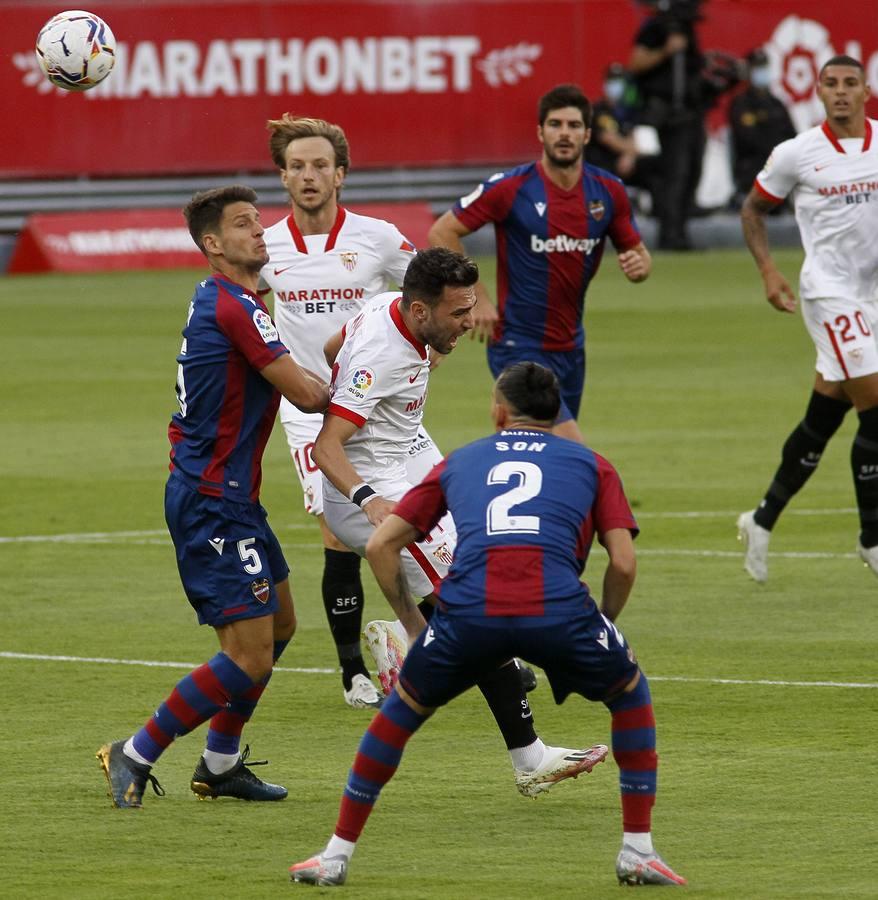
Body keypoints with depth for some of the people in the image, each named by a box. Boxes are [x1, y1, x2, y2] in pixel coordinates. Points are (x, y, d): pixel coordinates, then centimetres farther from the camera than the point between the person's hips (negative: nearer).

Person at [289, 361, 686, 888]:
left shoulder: (460, 462, 30)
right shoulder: (589, 464, 26)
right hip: (558, 608, -1)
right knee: (631, 696, 27)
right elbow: (624, 564, 14)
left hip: (468, 610, 1)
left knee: (403, 709, 27)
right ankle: (638, 853, 23)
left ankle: (337, 853, 25)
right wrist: (602, 629, 29)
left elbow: (381, 546, 24)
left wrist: (412, 621, 31)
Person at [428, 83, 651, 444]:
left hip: (571, 346, 6)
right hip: (520, 346, -6)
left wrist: (638, 265, -11)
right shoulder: (511, 188, -13)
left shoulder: (608, 191, 1)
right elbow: (442, 232, -6)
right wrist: (477, 296, -10)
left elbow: (636, 251, 13)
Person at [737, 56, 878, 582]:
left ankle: (764, 519, 24)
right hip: (830, 293, -4)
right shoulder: (797, 154, -6)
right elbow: (754, 209, 7)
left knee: (822, 420, 9)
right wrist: (769, 271, -4)